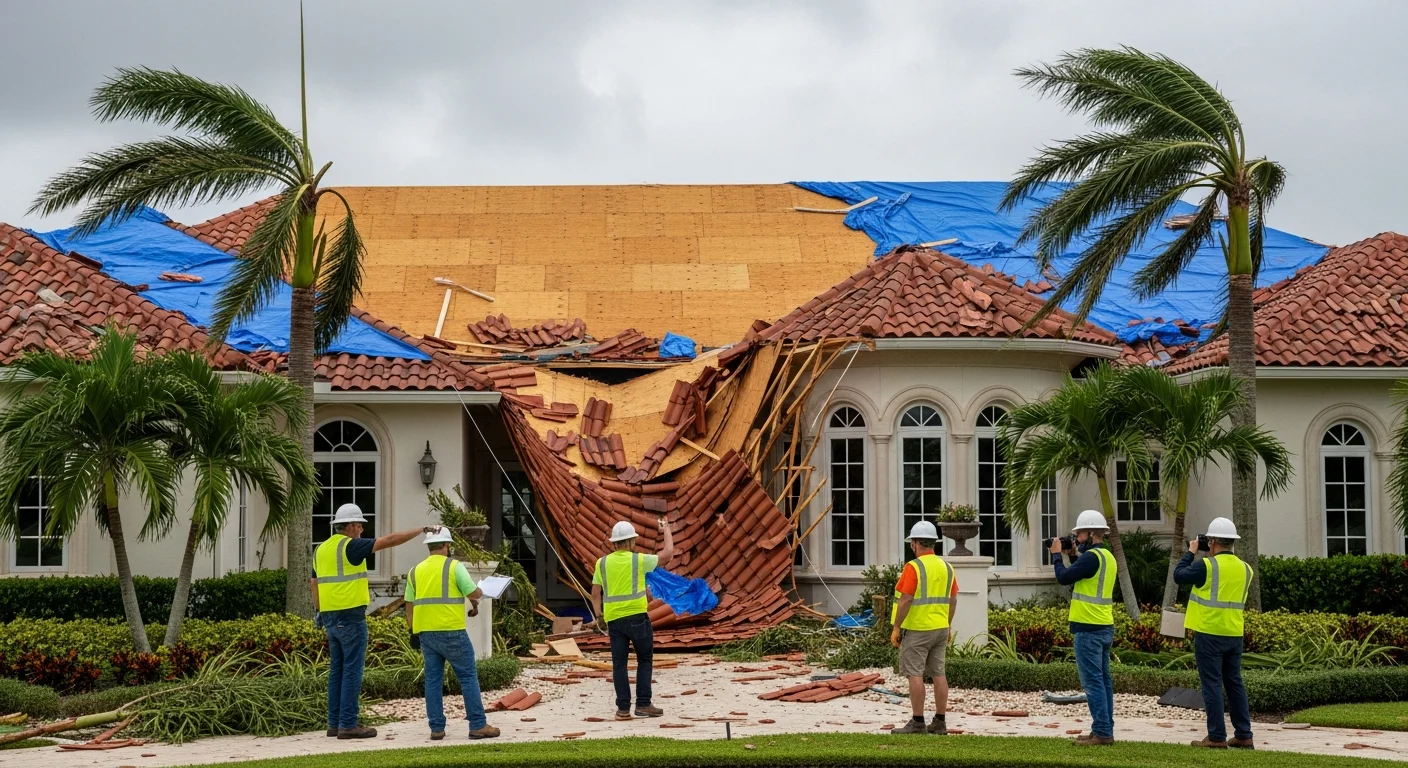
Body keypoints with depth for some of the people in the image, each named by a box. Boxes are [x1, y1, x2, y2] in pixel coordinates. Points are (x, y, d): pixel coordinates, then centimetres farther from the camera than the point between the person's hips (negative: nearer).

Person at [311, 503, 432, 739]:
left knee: (337, 670, 12)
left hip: (330, 617, 8)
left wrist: (320, 612, 23)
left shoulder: (321, 550, 13)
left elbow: (314, 584, 17)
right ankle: (348, 724, -7)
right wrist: (421, 530, -5)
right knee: (352, 671, -5)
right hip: (351, 616, -8)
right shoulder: (350, 546, -11)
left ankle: (334, 723, 13)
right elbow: (390, 540, -12)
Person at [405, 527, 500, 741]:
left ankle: (436, 728, 8)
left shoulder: (416, 571, 12)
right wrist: (476, 598, 14)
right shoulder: (454, 567, -5)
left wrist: (413, 632, 19)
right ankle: (478, 725, -2)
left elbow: (409, 605, 13)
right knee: (468, 677, 0)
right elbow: (474, 593, -8)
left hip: (425, 632, 5)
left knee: (433, 680, 9)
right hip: (451, 631, -5)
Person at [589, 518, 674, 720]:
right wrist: (666, 530, 18)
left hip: (613, 619, 3)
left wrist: (598, 616, 15)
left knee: (619, 663, 6)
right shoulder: (639, 560, -5)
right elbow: (668, 553, 4)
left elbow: (595, 593, 6)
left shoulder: (602, 563, 5)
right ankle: (643, 704, 4)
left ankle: (623, 708, 5)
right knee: (645, 660, 8)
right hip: (637, 617, -3)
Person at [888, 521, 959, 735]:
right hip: (940, 628, 7)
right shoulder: (946, 567, 8)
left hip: (917, 629, -7)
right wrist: (948, 626, 21)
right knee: (938, 673, 9)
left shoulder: (913, 567, -14)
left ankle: (917, 723, -5)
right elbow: (953, 599, 13)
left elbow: (906, 600, -18)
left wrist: (896, 628, -12)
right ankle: (940, 722, 11)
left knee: (914, 674, -4)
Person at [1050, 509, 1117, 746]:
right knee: (1103, 680, 11)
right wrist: (1073, 555, 16)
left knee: (1093, 682, -8)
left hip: (1089, 629, -10)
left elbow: (1064, 578, -16)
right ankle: (1105, 730, 13)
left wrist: (1056, 554, -2)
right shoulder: (1107, 557, 14)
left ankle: (1101, 732, -9)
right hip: (1105, 627, 10)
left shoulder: (1091, 557, -16)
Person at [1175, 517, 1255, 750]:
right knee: (1234, 683, 12)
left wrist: (1190, 553, 11)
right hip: (1234, 634, 6)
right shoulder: (1244, 569, 7)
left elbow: (1179, 575, -3)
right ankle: (1244, 735, 13)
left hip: (1209, 634, -6)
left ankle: (1217, 737, -3)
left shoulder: (1207, 565, -13)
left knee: (1212, 684, -2)